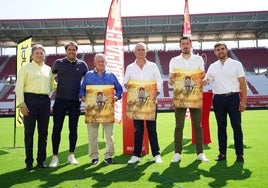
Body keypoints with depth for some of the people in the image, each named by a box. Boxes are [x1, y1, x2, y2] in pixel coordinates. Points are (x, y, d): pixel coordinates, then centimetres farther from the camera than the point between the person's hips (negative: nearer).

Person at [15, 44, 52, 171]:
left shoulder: (48, 69, 16)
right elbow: (19, 87, -3)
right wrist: (21, 104, -10)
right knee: (29, 132, 0)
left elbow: (52, 85, 19)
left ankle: (41, 160, 18)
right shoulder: (26, 68, 3)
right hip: (30, 100, -4)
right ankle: (29, 161, 11)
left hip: (45, 100, 4)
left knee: (43, 132, 7)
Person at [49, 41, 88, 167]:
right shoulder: (58, 63, 6)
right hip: (60, 100, -1)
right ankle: (55, 157, 7)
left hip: (75, 101, 1)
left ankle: (71, 155, 19)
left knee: (73, 129, 7)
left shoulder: (82, 65, 6)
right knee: (57, 128, -1)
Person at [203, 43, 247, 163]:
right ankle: (222, 153, 17)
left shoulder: (236, 64, 1)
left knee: (236, 126, 1)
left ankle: (239, 154, 11)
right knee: (221, 127, 8)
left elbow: (243, 83, -2)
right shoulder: (213, 66, 11)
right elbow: (205, 80, 17)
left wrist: (243, 101, -9)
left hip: (233, 98, -3)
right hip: (218, 99, 3)